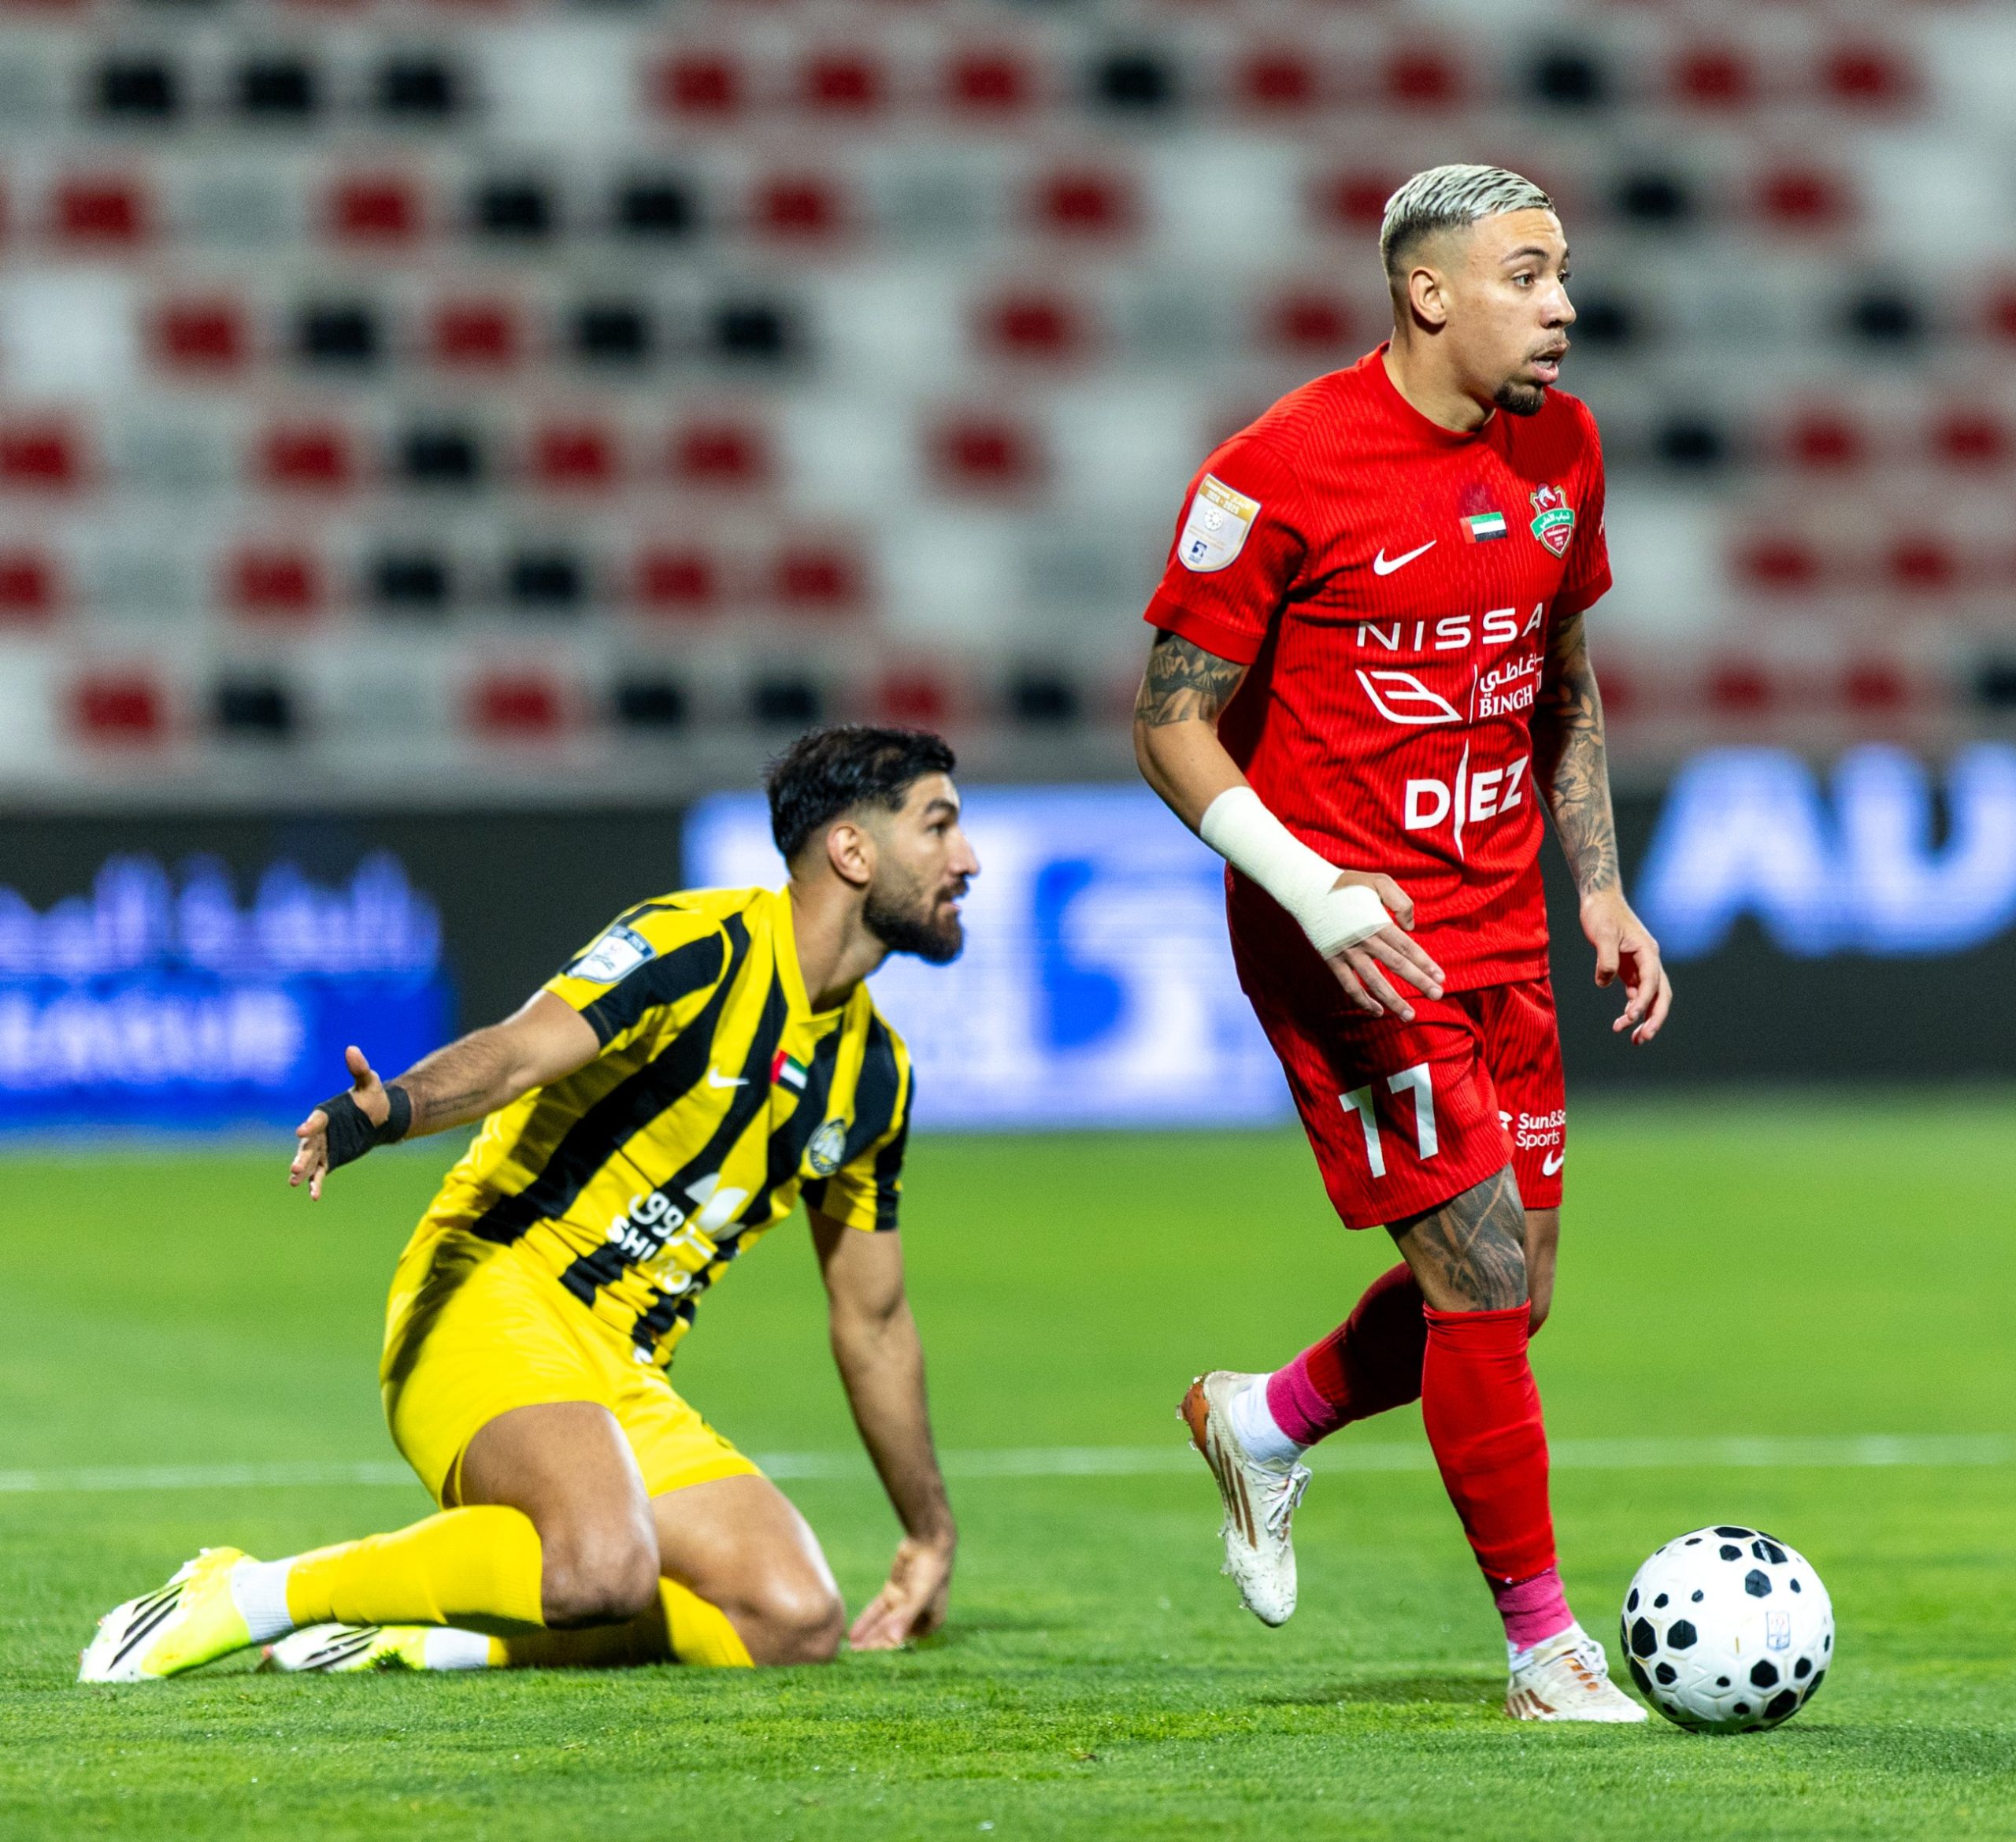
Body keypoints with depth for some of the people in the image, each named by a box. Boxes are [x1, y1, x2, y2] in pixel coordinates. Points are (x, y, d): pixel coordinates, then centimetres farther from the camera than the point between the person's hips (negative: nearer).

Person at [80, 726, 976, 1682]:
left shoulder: (873, 1073, 15)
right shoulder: (695, 943, -9)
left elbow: (873, 1320, 26)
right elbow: (515, 1053, -25)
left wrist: (931, 1530, 31)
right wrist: (381, 1112, -47)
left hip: (624, 1378, 8)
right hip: (496, 1298, -8)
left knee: (797, 1621, -14)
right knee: (604, 1568, -36)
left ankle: (413, 1638, -7)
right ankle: (241, 1598, -18)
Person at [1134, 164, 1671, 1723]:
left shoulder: (1559, 445, 6)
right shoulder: (1280, 472, -15)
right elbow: (1175, 724, -10)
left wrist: (1601, 888, 13)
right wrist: (1315, 892, -22)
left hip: (1500, 928, 7)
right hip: (1349, 934, -7)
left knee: (1510, 1296, 9)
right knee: (1483, 1279, -10)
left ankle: (1265, 1426, 36)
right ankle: (1545, 1647, 2)